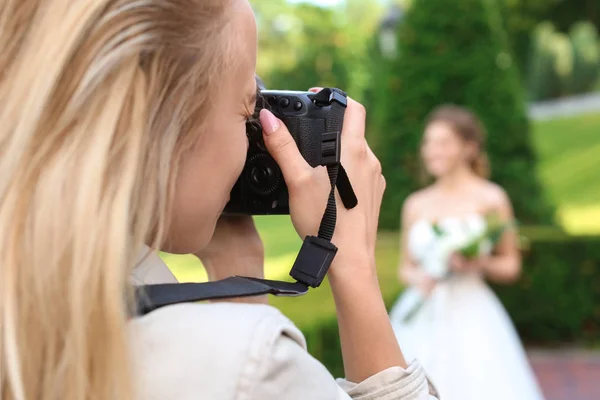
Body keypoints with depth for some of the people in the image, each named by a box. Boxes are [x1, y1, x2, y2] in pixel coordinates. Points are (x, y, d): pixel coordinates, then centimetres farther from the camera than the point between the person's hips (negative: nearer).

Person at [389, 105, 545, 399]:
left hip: (470, 317, -3)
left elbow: (511, 265, 5)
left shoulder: (490, 199, 1)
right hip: (421, 321, 3)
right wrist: (417, 278, -5)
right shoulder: (415, 204, 9)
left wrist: (479, 263, -13)